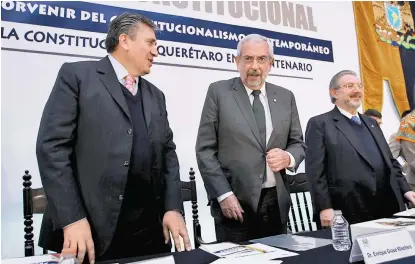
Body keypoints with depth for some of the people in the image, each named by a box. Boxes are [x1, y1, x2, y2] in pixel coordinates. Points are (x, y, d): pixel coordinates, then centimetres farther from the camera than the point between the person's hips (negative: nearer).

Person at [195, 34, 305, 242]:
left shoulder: (286, 97, 8)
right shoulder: (219, 92, -2)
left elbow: (298, 144, 13)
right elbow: (205, 149, -5)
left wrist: (288, 158, -10)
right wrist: (223, 194, -13)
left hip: (276, 203, 4)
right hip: (235, 202, -3)